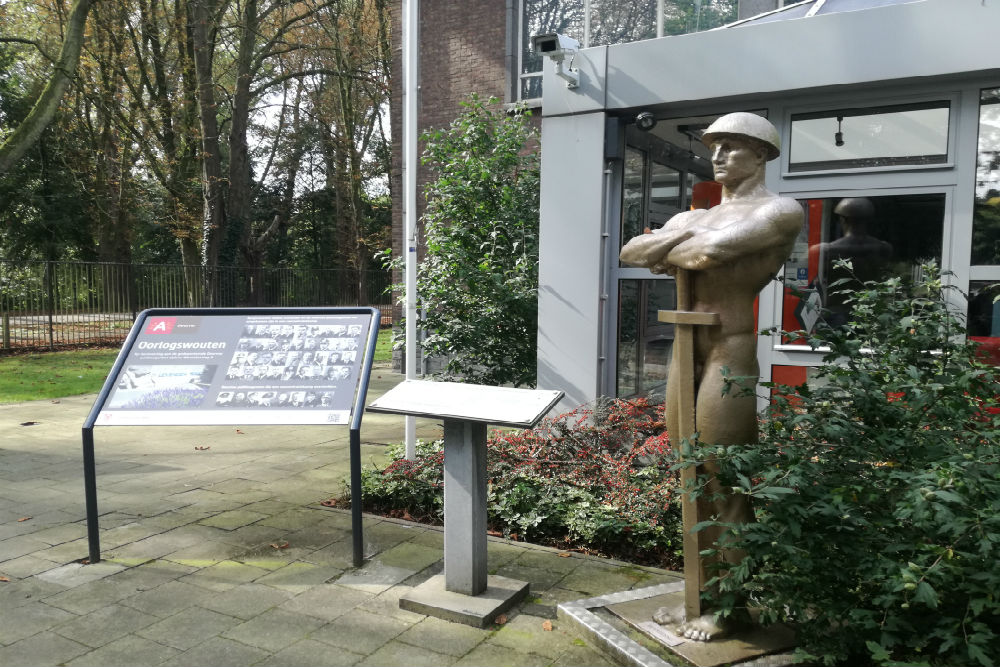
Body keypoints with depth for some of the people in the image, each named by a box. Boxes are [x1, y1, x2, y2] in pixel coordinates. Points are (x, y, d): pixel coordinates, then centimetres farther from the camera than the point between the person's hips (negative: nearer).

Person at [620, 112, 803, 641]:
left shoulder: (779, 210, -4)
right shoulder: (694, 216, 19)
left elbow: (715, 249, -22)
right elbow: (631, 251, 7)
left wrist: (668, 253, -4)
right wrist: (680, 238, -9)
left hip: (733, 356, -7)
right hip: (687, 354, 7)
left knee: (725, 488, 0)